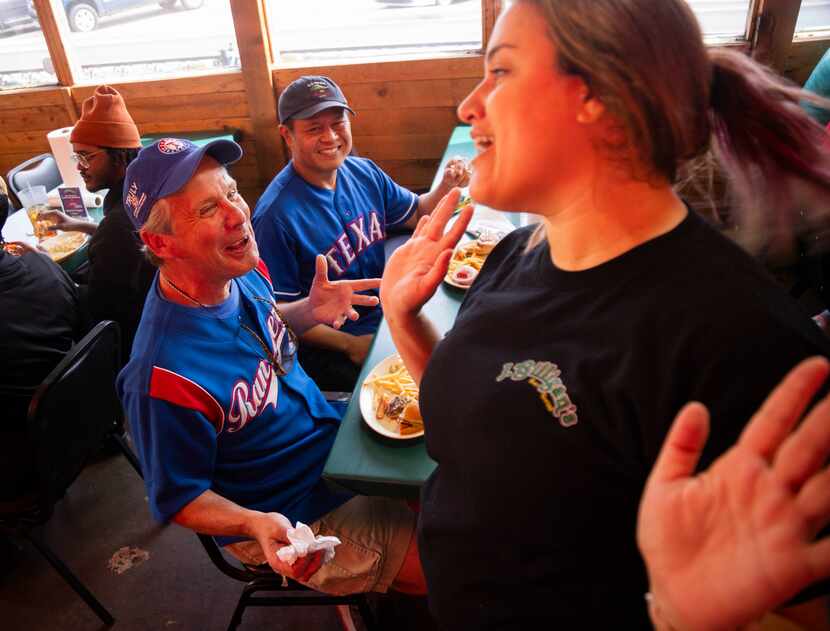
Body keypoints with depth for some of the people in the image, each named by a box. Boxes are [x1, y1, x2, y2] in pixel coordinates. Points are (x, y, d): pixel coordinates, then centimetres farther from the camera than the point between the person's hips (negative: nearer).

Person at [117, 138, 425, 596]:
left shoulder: (242, 269, -12)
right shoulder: (164, 375, -35)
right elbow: (177, 499, -19)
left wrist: (310, 311, -8)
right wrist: (257, 523, -36)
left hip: (335, 437, 8)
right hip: (293, 519, -7)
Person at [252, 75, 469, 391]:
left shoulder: (364, 172, 0)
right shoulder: (276, 216, -22)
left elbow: (417, 213, 14)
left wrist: (445, 187, -7)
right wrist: (349, 344, -18)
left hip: (387, 314, 7)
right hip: (330, 349, -7)